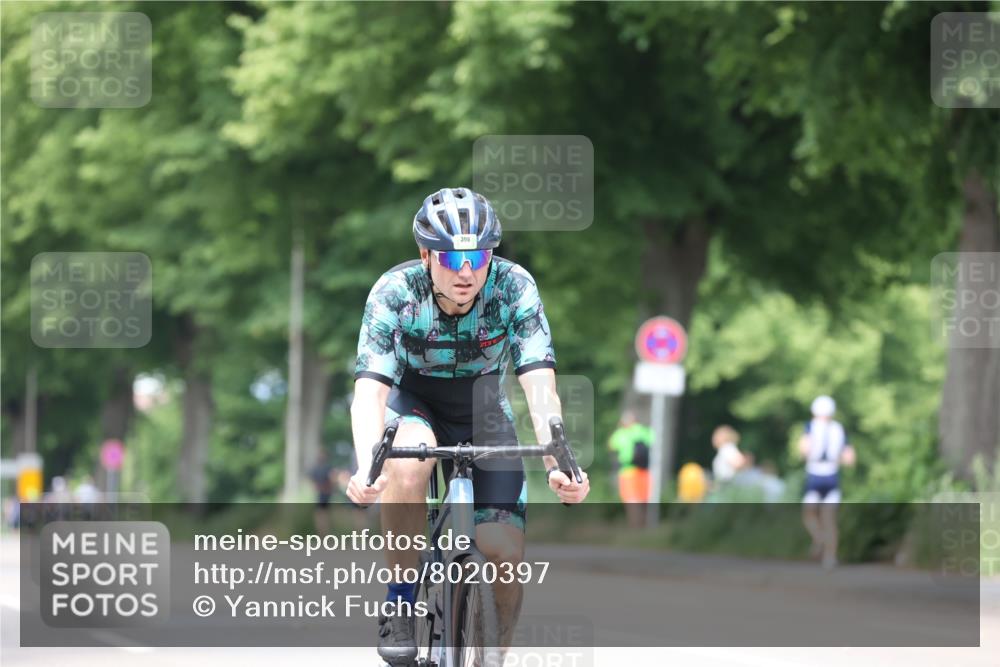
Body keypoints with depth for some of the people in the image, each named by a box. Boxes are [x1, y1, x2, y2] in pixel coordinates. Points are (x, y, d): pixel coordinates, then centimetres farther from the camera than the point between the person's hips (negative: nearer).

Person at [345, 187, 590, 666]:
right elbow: (370, 389, -36)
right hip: (414, 405, -1)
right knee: (409, 460, -38)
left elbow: (539, 384, -33)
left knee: (506, 555, -15)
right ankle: (399, 606, -21)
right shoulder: (394, 293, -27)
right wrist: (365, 468, -55)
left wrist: (558, 464, -50)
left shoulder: (515, 288, -25)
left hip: (482, 412, 1)